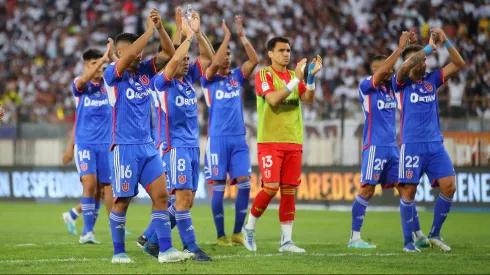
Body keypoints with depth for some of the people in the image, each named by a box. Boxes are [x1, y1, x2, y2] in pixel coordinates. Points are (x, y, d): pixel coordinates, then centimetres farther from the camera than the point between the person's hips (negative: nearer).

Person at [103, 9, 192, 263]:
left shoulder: (144, 71, 10)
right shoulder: (113, 74, -9)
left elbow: (169, 53, 5)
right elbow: (130, 54, -26)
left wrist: (160, 28, -9)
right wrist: (149, 29, -19)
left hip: (147, 147, 6)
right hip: (124, 147, -6)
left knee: (161, 195, -1)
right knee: (123, 201, 0)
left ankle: (165, 250, -1)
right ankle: (118, 252, 10)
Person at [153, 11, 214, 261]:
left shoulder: (189, 79, 11)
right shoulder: (162, 82, -8)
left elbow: (208, 58, 6)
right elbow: (174, 59, -25)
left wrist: (198, 33, -5)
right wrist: (188, 35, -17)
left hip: (192, 145, 8)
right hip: (175, 145, -8)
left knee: (186, 200, 8)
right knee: (183, 196, -12)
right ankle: (191, 247, -11)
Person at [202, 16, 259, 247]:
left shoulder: (236, 77, 12)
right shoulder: (209, 79, 0)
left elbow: (254, 60, -1)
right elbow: (214, 64, -21)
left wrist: (242, 36, -8)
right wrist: (226, 36, -17)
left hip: (239, 139, 4)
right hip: (218, 139, -4)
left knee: (244, 184, -4)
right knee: (219, 187, -3)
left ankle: (237, 232, 6)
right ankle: (220, 236, 4)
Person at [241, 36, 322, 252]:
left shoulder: (294, 75, 13)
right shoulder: (264, 75, -3)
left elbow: (308, 99, -1)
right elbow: (273, 99, -20)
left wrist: (311, 76, -14)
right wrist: (296, 79, -21)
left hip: (293, 141, 5)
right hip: (270, 141, -5)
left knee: (289, 190, 2)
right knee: (271, 187, -12)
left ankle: (286, 240, 5)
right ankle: (249, 228, 8)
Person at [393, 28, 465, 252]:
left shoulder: (431, 80, 13)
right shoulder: (402, 83, 1)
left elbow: (459, 64, 8)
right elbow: (405, 66, -21)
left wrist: (445, 42, -4)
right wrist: (429, 47, -16)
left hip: (435, 144, 4)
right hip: (412, 145, -4)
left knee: (449, 186, -5)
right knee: (409, 190, -5)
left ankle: (434, 234, 10)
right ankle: (408, 241, 5)